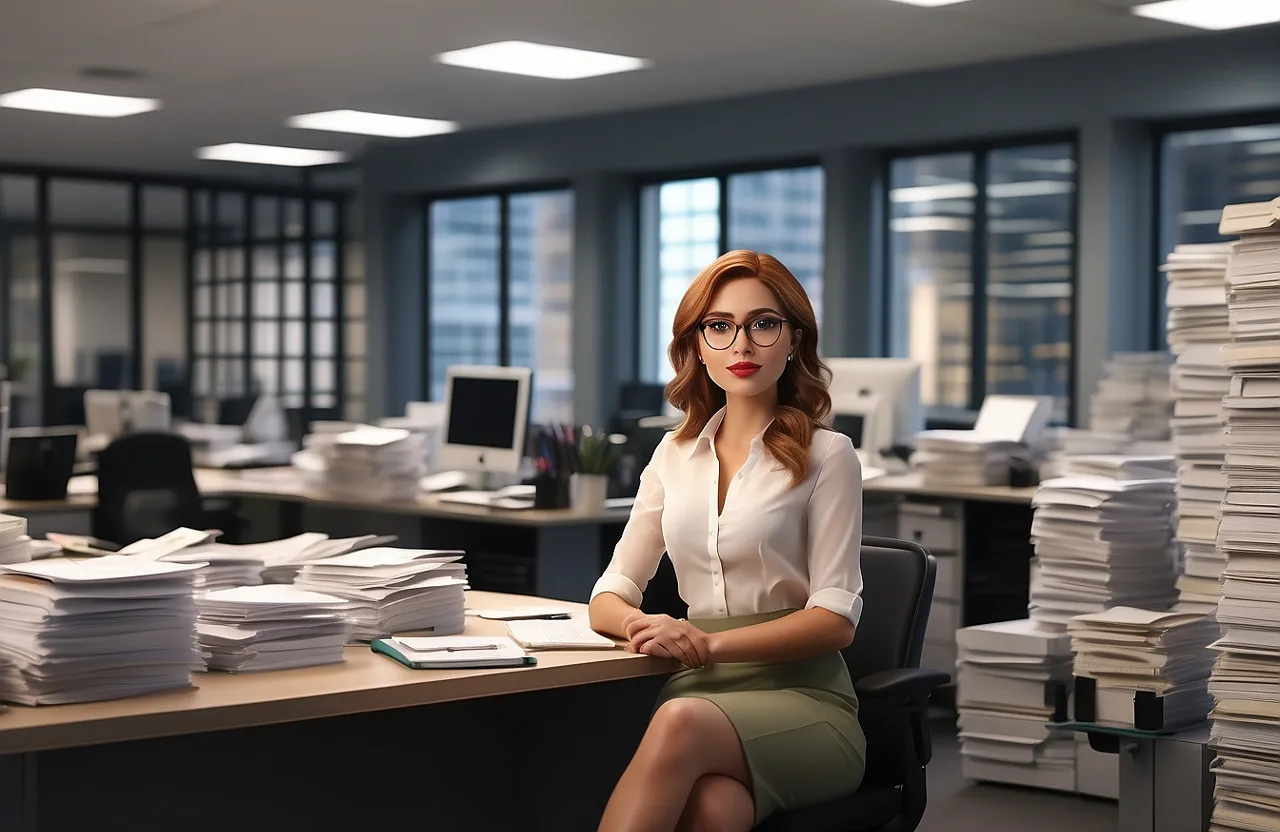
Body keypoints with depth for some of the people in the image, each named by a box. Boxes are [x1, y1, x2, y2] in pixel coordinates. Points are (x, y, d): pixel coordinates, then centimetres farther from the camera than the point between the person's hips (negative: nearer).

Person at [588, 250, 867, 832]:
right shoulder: (676, 455, 16)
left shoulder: (825, 456, 2)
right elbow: (610, 596, 13)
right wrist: (642, 626, -12)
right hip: (699, 695, 2)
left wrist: (711, 645, -19)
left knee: (682, 724, -38)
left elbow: (835, 618, -6)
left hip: (801, 694, -2)